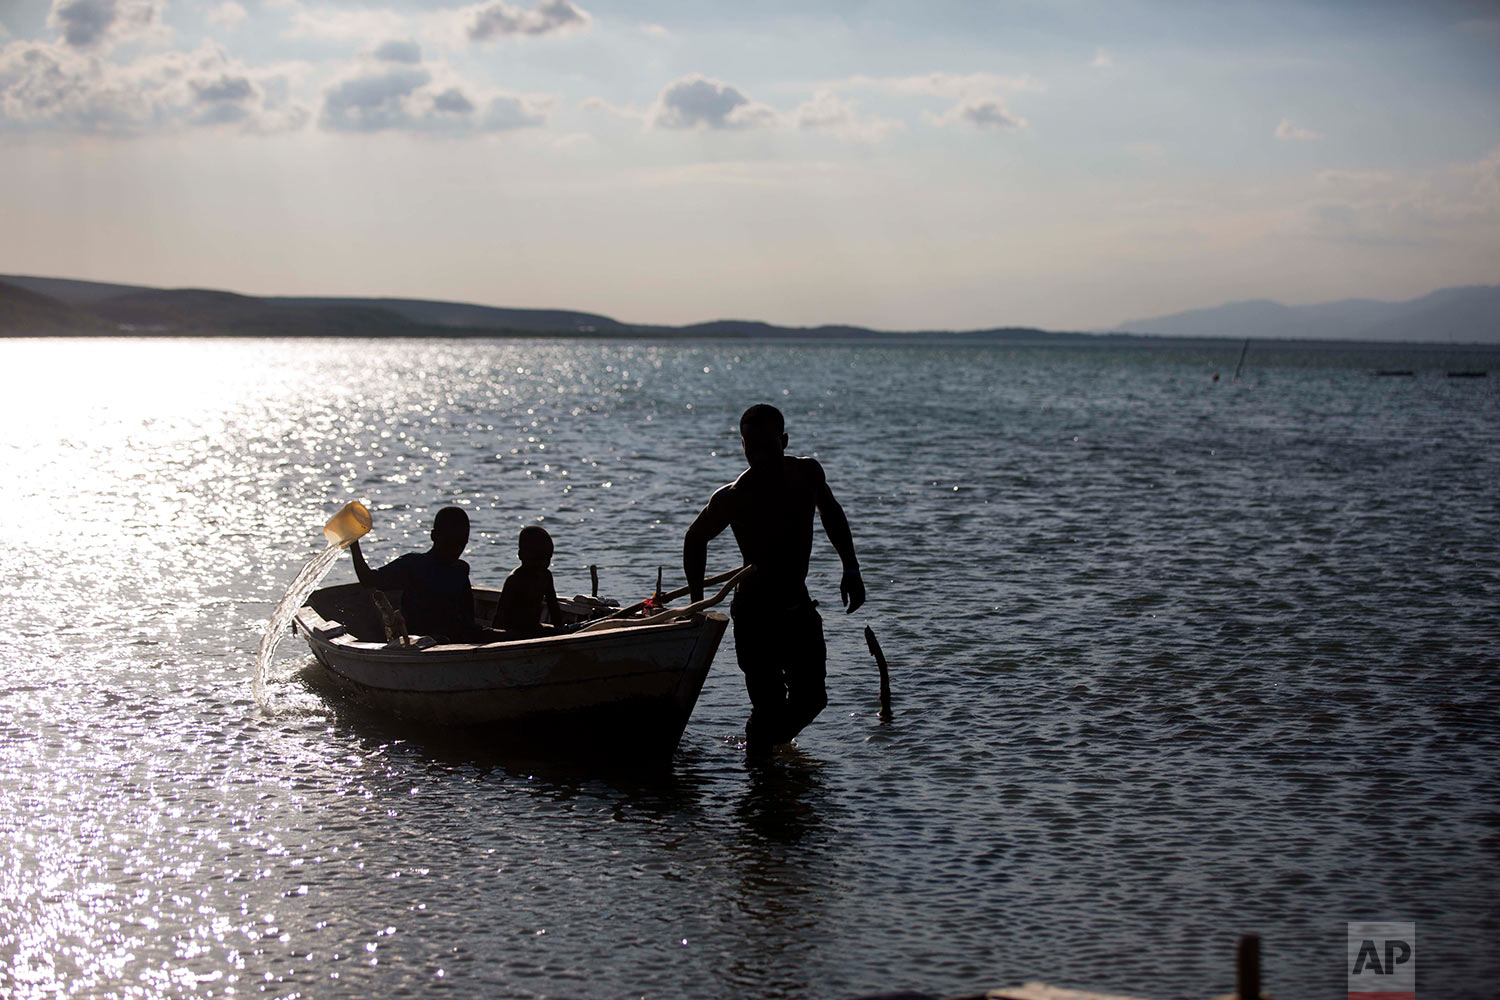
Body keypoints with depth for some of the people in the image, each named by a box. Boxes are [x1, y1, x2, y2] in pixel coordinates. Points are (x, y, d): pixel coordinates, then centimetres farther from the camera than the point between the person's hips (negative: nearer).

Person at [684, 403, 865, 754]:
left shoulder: (808, 473, -4)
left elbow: (831, 513, 17)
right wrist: (697, 603, -4)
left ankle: (774, 739, 34)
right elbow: (695, 539, 0)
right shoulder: (732, 499, -17)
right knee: (769, 706, -9)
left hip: (799, 606, 5)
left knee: (811, 697, 7)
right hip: (754, 615, -5)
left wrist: (851, 569, 12)